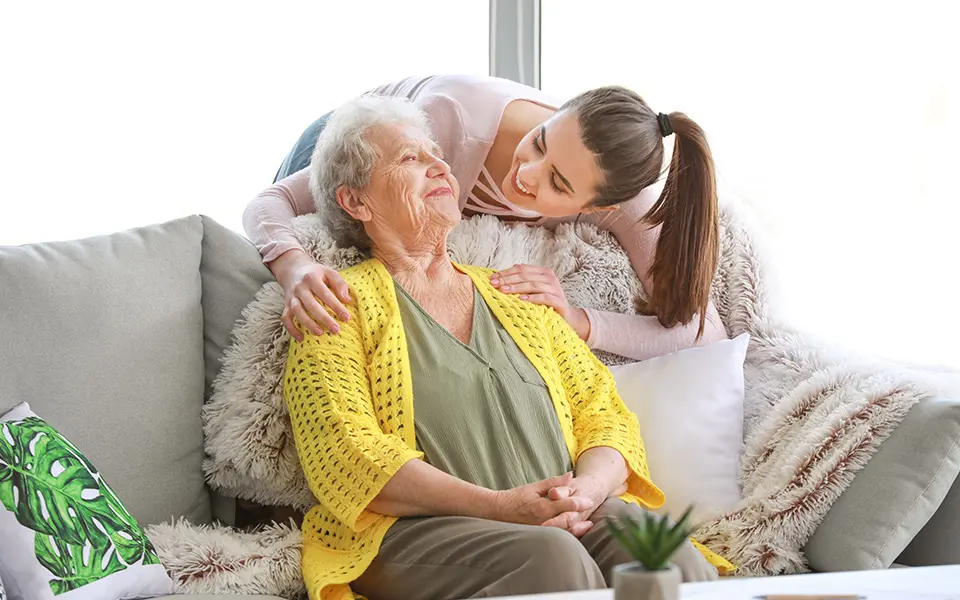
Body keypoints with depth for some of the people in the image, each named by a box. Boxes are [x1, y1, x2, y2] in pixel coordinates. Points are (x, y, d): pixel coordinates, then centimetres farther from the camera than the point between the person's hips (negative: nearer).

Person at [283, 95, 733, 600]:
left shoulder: (518, 297, 25)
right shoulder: (345, 303, 9)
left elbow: (605, 412, 19)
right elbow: (345, 453, -6)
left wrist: (587, 490, -7)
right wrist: (499, 506, -18)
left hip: (566, 520, 4)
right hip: (418, 532, -4)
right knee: (552, 558, -37)